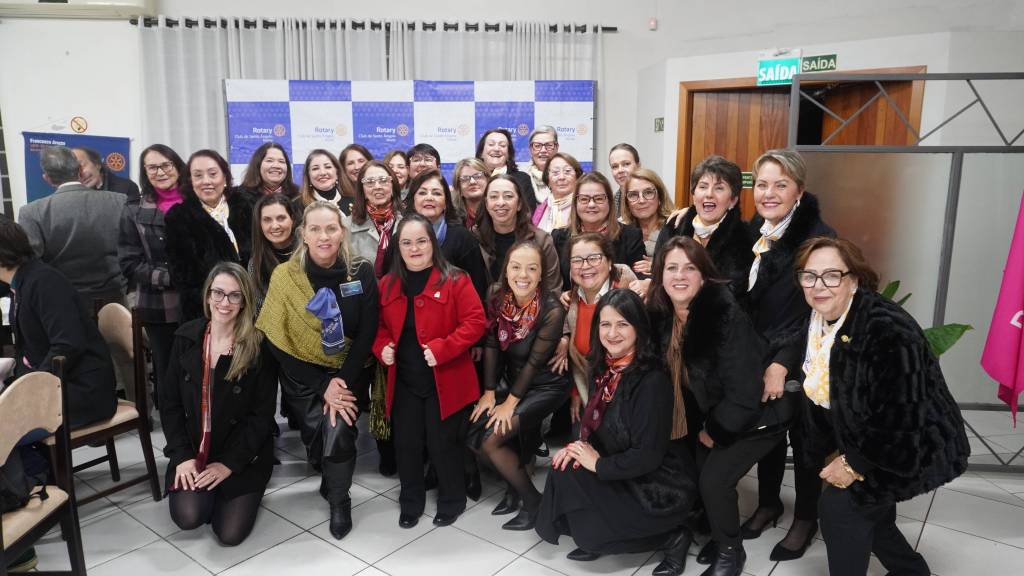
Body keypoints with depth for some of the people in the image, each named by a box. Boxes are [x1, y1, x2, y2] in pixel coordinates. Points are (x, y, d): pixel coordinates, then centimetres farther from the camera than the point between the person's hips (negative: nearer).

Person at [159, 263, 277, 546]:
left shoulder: (259, 346, -13)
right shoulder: (186, 337, -1)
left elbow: (262, 414, -11)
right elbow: (169, 402, 2)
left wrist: (228, 463, -15)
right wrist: (182, 455, -8)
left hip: (243, 454, -3)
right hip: (193, 450, 3)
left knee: (229, 533, -12)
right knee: (188, 517, -17)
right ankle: (206, 494, 17)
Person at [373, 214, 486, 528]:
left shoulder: (455, 280, -9)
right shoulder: (387, 285, 7)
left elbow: (475, 322, -13)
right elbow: (379, 326, 15)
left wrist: (442, 349, -22)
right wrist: (382, 347, -5)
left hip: (444, 380, -4)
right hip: (404, 381, 4)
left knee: (443, 443, 7)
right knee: (406, 443, 12)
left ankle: (452, 500, 30)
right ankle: (411, 502, 33)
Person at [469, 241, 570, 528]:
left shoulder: (552, 310, -24)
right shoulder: (497, 299, -10)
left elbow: (535, 361, -20)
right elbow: (491, 346, -6)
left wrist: (510, 403, -14)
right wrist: (489, 392, -8)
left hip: (546, 387, -6)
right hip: (513, 382, 6)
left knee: (489, 439, -14)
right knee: (474, 433, -5)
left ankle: (532, 501, 5)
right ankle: (517, 486, 17)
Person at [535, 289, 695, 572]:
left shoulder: (652, 381, -26)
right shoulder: (603, 368, -2)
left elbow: (648, 456, -25)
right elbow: (596, 424, 11)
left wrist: (599, 464, -16)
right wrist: (580, 446, -8)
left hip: (660, 486, -7)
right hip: (624, 475, 7)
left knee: (591, 535, -15)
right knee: (564, 470, -11)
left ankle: (671, 538, 4)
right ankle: (593, 540, 9)